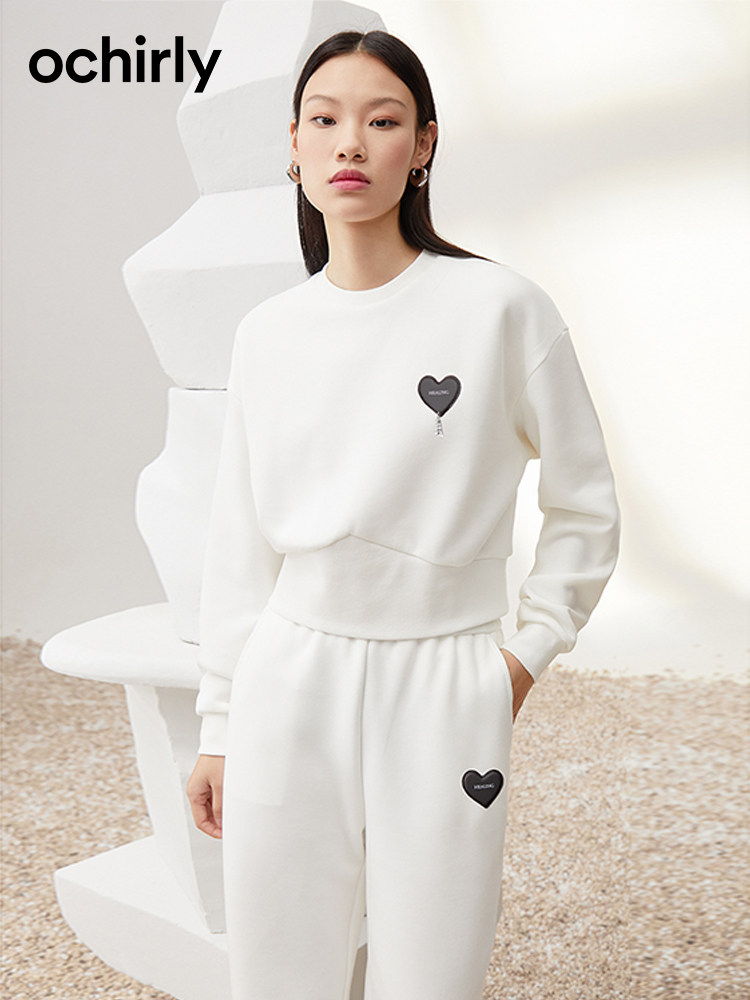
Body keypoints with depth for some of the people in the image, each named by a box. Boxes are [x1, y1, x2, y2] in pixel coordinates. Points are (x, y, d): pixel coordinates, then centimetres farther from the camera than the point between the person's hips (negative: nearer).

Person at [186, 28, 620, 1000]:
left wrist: (531, 648, 1)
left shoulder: (502, 307, -6)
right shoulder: (266, 333, 4)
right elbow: (240, 545, 8)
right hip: (290, 679, 3)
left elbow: (584, 504, 5)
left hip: (441, 685, -2)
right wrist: (218, 725, 10)